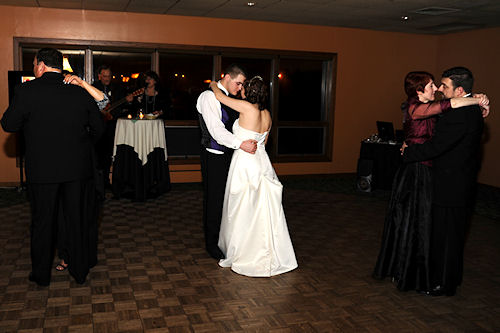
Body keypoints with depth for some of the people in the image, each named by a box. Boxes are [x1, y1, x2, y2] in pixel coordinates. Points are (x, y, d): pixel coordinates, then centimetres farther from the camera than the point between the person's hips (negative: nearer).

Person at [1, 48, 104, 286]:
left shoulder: (27, 91, -11)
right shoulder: (80, 93, -2)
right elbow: (98, 128, 5)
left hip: (42, 170, -2)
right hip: (77, 168, 2)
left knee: (42, 221, 13)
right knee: (77, 220, 13)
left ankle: (41, 274, 26)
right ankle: (80, 270, 25)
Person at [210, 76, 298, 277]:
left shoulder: (247, 108, -16)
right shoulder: (267, 114, 6)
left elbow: (219, 95, -10)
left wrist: (213, 84, 11)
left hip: (245, 165, -7)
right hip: (261, 162, 7)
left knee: (243, 212, 3)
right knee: (263, 211, 14)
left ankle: (242, 257, 15)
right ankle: (269, 255, 24)